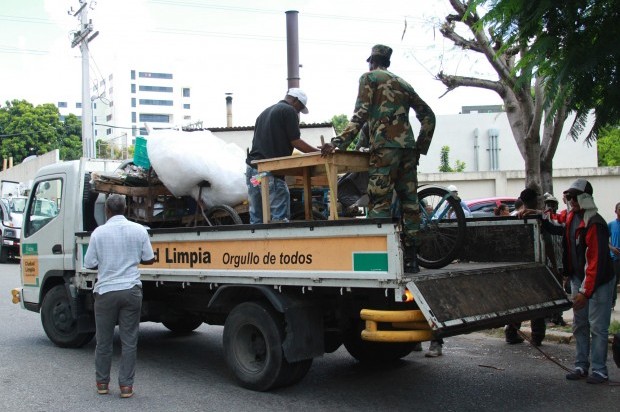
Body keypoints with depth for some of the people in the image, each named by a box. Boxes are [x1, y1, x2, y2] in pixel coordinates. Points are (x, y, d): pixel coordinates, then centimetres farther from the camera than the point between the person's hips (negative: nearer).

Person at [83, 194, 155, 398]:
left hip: (106, 291, -1)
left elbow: (90, 264, -3)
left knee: (103, 340, 13)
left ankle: (102, 383, 23)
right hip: (131, 290, 1)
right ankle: (126, 385, 7)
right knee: (129, 341, 6)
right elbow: (149, 259, 4)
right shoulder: (139, 230, -1)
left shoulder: (99, 232, -6)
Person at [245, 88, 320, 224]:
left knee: (256, 218, 9)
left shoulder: (265, 112, 24)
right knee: (280, 218, -9)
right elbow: (296, 142, -4)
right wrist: (317, 152, 6)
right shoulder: (289, 111, 0)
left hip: (251, 168, 8)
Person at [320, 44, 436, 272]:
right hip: (408, 146, 6)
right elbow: (428, 116, 20)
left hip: (385, 146, -6)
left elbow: (360, 114, -7)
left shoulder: (369, 77, 7)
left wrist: (338, 142, -12)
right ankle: (410, 258, 10)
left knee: (380, 202, -7)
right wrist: (420, 147, 23)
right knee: (409, 200, 8)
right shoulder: (403, 83, 24)